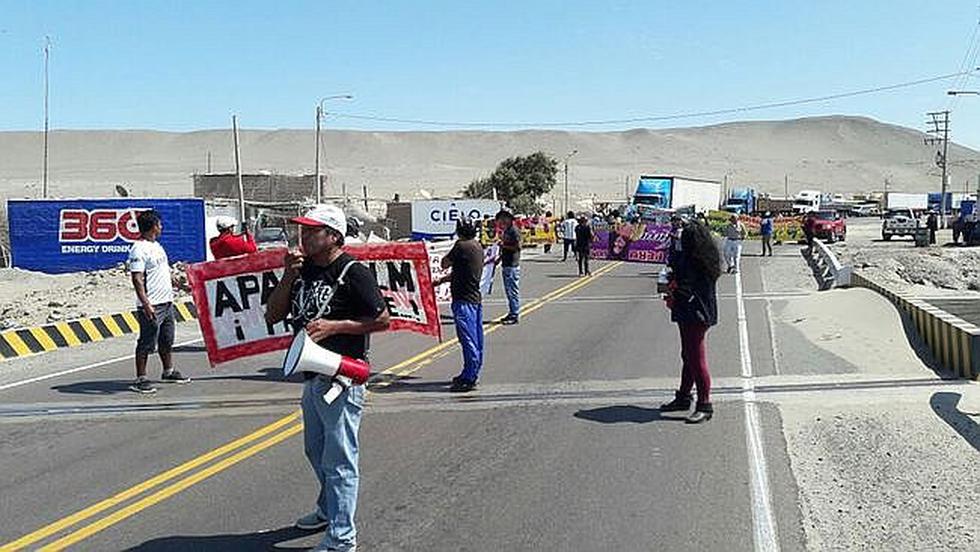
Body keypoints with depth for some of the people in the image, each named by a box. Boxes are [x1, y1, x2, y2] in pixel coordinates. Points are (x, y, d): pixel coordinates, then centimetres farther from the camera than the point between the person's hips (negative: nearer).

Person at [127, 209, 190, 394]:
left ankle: (169, 372, 33)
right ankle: (140, 380, 3)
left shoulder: (156, 245, 15)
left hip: (166, 302, 10)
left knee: (167, 340, 19)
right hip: (152, 306, -10)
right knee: (147, 343, -4)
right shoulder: (139, 249, -16)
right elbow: (137, 279, -21)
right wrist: (145, 304, -27)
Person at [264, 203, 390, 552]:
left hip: (341, 378, -9)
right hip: (312, 376, 9)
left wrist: (333, 326, -21)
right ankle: (328, 509, 46)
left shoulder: (352, 272, -14)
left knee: (339, 460, -3)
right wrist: (288, 276, -8)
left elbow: (382, 320, -15)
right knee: (316, 451, 25)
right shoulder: (303, 270, 8)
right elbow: (272, 316, 4)